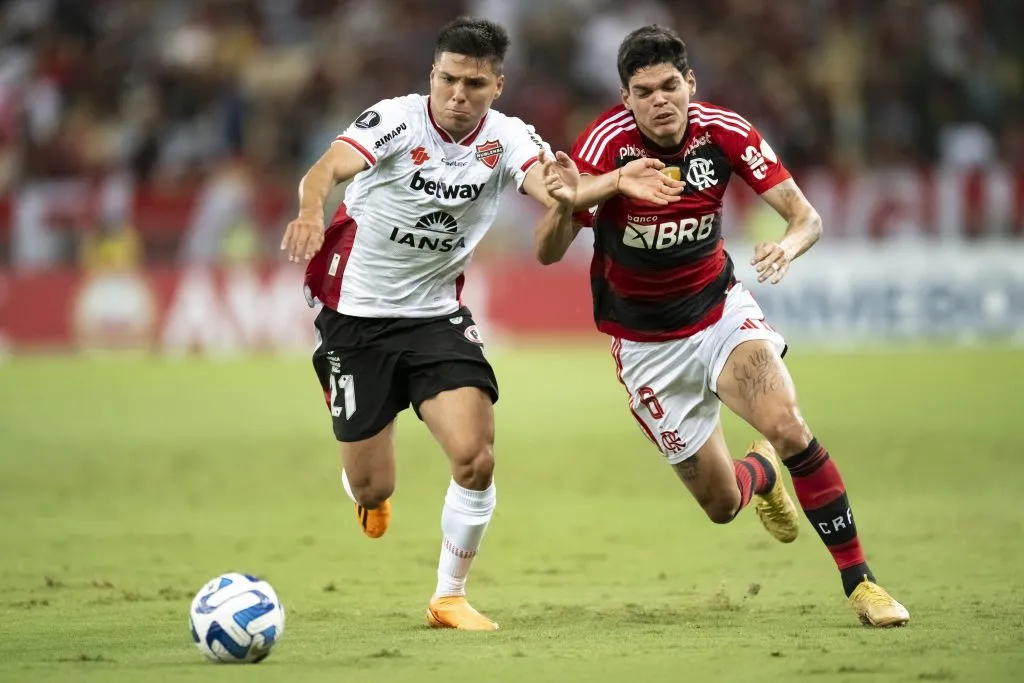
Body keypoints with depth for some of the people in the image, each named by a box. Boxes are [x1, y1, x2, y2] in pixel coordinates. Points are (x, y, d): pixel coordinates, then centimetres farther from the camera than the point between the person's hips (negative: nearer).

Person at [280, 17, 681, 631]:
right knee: (371, 489, 4)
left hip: (436, 315, 2)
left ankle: (450, 598, 6)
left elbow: (554, 192, -28)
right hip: (356, 313, -2)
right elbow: (326, 170, -34)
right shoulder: (397, 120, -18)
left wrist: (612, 184, -50)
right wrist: (310, 213, -57)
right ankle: (371, 493, 45)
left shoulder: (507, 138, -10)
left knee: (476, 457, -16)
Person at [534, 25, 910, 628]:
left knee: (788, 427, -26)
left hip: (719, 308, 1)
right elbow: (548, 255, -24)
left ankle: (859, 581, -14)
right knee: (721, 503, 2)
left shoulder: (724, 132, -15)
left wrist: (790, 245, -37)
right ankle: (760, 474, 41)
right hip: (646, 344, -1)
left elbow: (807, 216, -13)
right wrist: (565, 208, -47)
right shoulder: (607, 142, -22)